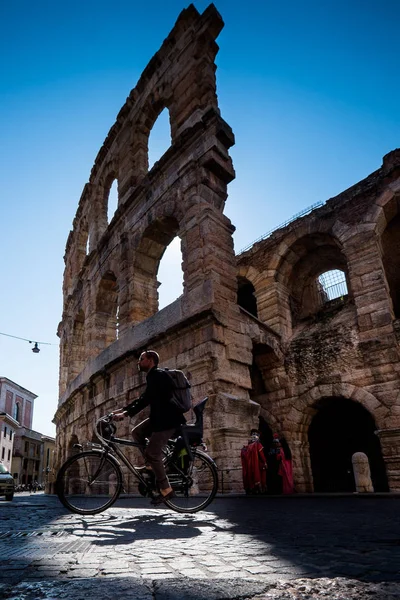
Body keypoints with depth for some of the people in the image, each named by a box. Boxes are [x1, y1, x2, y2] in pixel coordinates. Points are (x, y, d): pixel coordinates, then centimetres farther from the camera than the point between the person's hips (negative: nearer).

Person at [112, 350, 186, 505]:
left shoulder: (158, 375, -17)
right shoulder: (153, 376, 15)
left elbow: (145, 399, -26)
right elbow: (143, 398, 18)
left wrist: (126, 414, -29)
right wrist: (122, 409, 13)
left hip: (168, 419, -10)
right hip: (159, 417, 10)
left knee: (152, 453, -10)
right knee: (136, 432, 8)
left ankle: (166, 490, 1)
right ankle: (150, 465, 15)